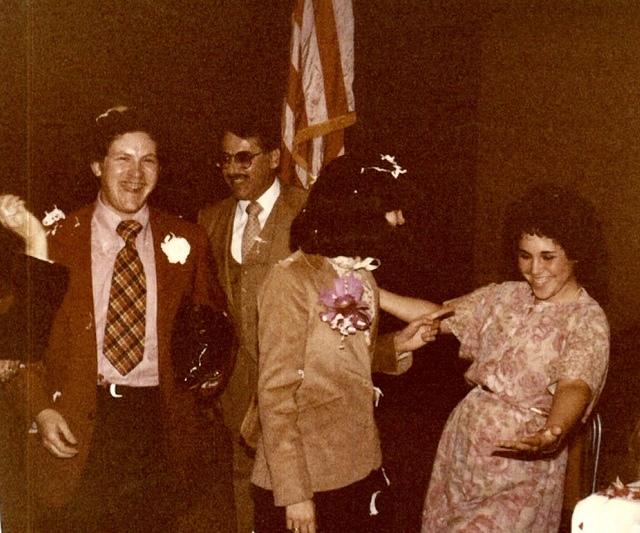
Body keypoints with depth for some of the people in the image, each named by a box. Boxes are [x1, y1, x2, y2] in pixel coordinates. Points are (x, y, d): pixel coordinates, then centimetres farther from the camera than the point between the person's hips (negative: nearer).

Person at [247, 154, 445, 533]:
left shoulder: (362, 278, 5)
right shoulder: (291, 281, -16)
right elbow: (276, 393, -16)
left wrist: (397, 345, -2)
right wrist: (293, 493, -17)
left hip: (363, 471, 7)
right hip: (308, 481, -6)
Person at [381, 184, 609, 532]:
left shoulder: (588, 320, -13)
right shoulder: (506, 296, 5)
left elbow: (574, 386, -28)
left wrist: (553, 432, -49)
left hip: (522, 460, -5)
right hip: (463, 441, 6)